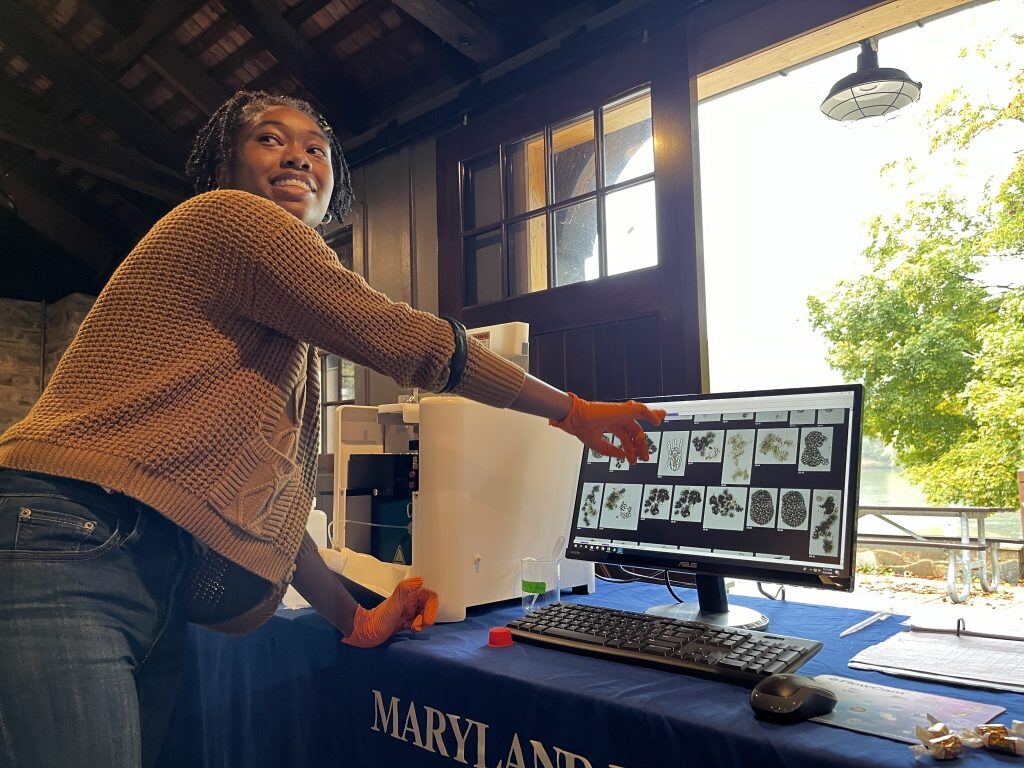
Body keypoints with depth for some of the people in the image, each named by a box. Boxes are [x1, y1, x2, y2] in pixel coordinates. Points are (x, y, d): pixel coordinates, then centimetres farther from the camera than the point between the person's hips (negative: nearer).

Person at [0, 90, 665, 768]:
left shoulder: (287, 330, 20)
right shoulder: (227, 217, -5)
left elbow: (267, 492, 18)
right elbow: (406, 339, -10)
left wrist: (358, 619, 15)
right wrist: (573, 411, 0)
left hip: (159, 581, 9)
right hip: (68, 551, -8)